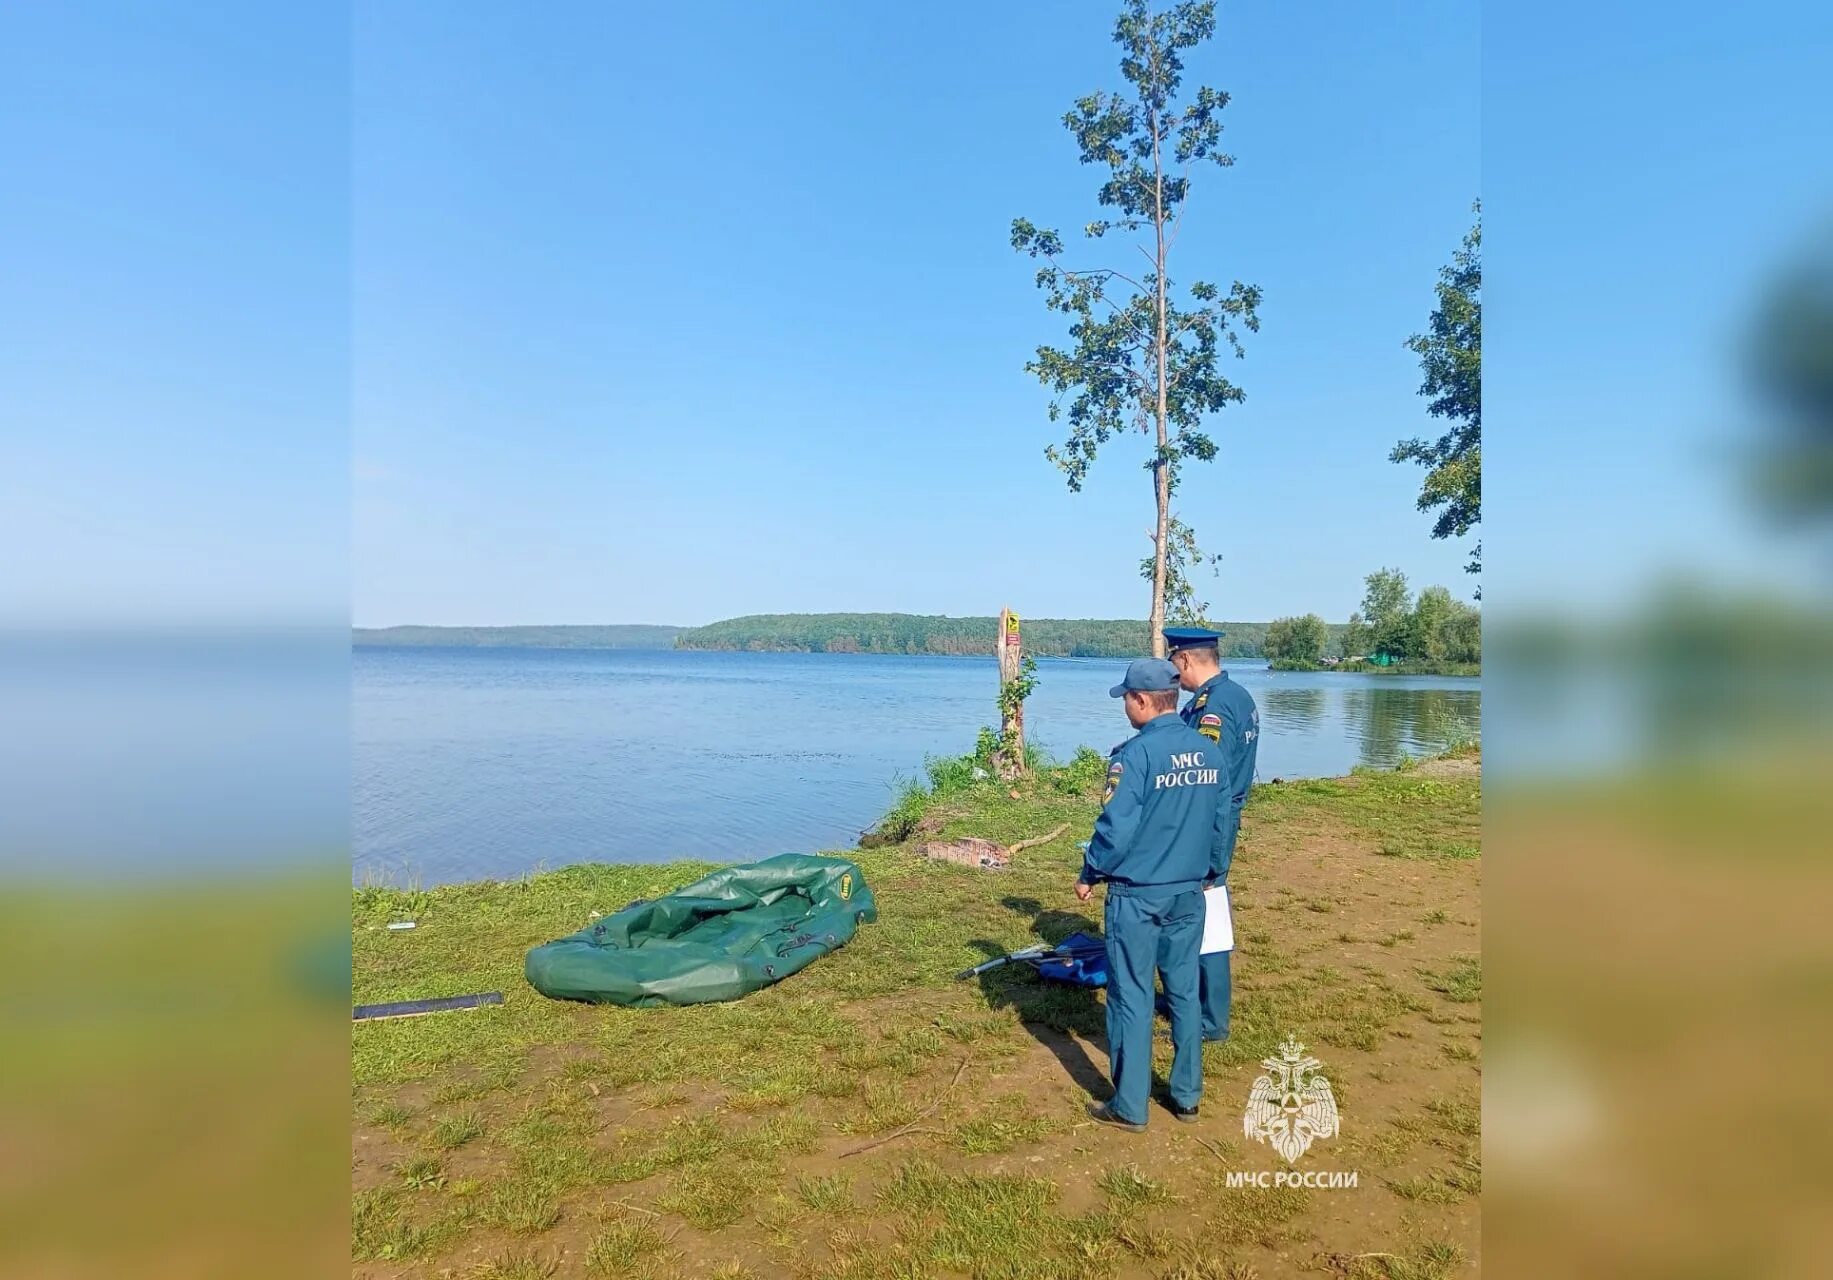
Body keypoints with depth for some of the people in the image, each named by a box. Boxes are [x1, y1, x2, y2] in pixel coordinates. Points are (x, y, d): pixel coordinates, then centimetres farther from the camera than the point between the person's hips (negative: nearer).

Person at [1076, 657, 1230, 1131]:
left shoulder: (1135, 753, -19)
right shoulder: (1209, 752, 1)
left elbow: (1116, 829, -18)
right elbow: (1220, 821, 10)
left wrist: (1089, 875, -4)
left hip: (1137, 895, -6)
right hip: (1189, 893, 6)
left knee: (1132, 998, 5)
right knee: (1185, 993, 16)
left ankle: (1130, 1106, 14)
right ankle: (1187, 1095, 26)